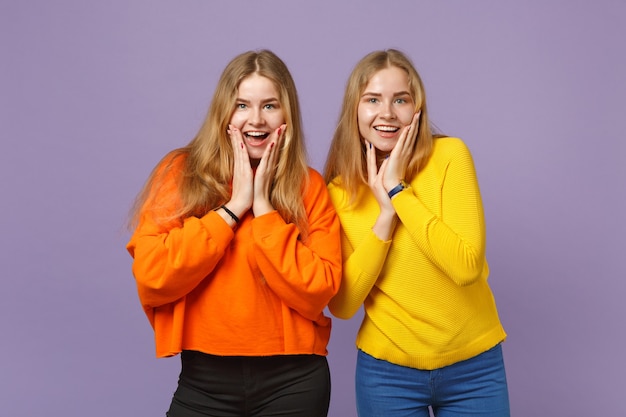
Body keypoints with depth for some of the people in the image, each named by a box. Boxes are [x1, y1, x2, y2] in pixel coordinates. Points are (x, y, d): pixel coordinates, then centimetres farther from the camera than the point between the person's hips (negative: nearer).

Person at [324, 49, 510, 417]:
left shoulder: (449, 155, -11)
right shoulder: (339, 190, -4)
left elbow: (467, 266, -20)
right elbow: (341, 305, -11)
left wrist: (398, 191, -19)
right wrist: (385, 214, -18)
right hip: (387, 369, 1)